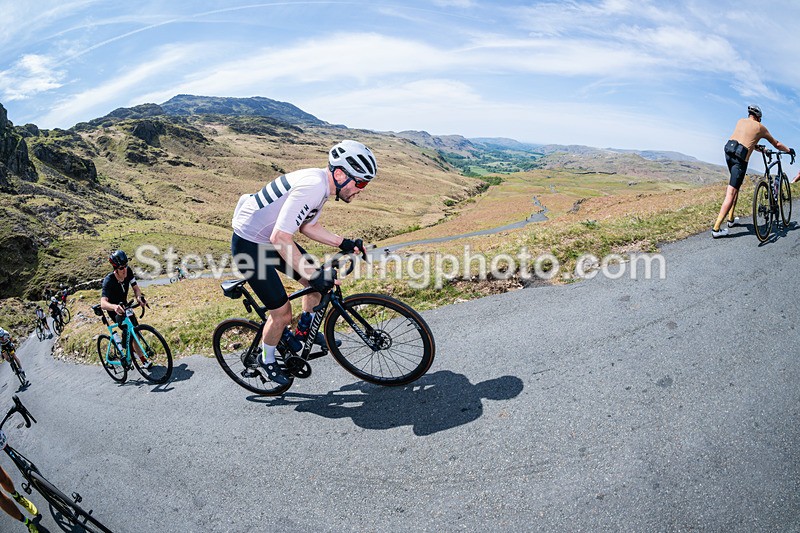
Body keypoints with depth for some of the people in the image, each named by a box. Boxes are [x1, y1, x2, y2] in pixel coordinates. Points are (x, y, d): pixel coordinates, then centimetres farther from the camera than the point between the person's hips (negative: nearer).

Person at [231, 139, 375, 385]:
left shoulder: (322, 183, 1)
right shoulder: (312, 186, -30)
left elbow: (308, 226, 13)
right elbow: (280, 238, -34)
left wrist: (344, 243, 4)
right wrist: (314, 275, -30)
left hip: (271, 238, 9)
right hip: (249, 245, -9)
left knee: (320, 280, 9)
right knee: (283, 313, -5)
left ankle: (304, 330, 30)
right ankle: (267, 359, 23)